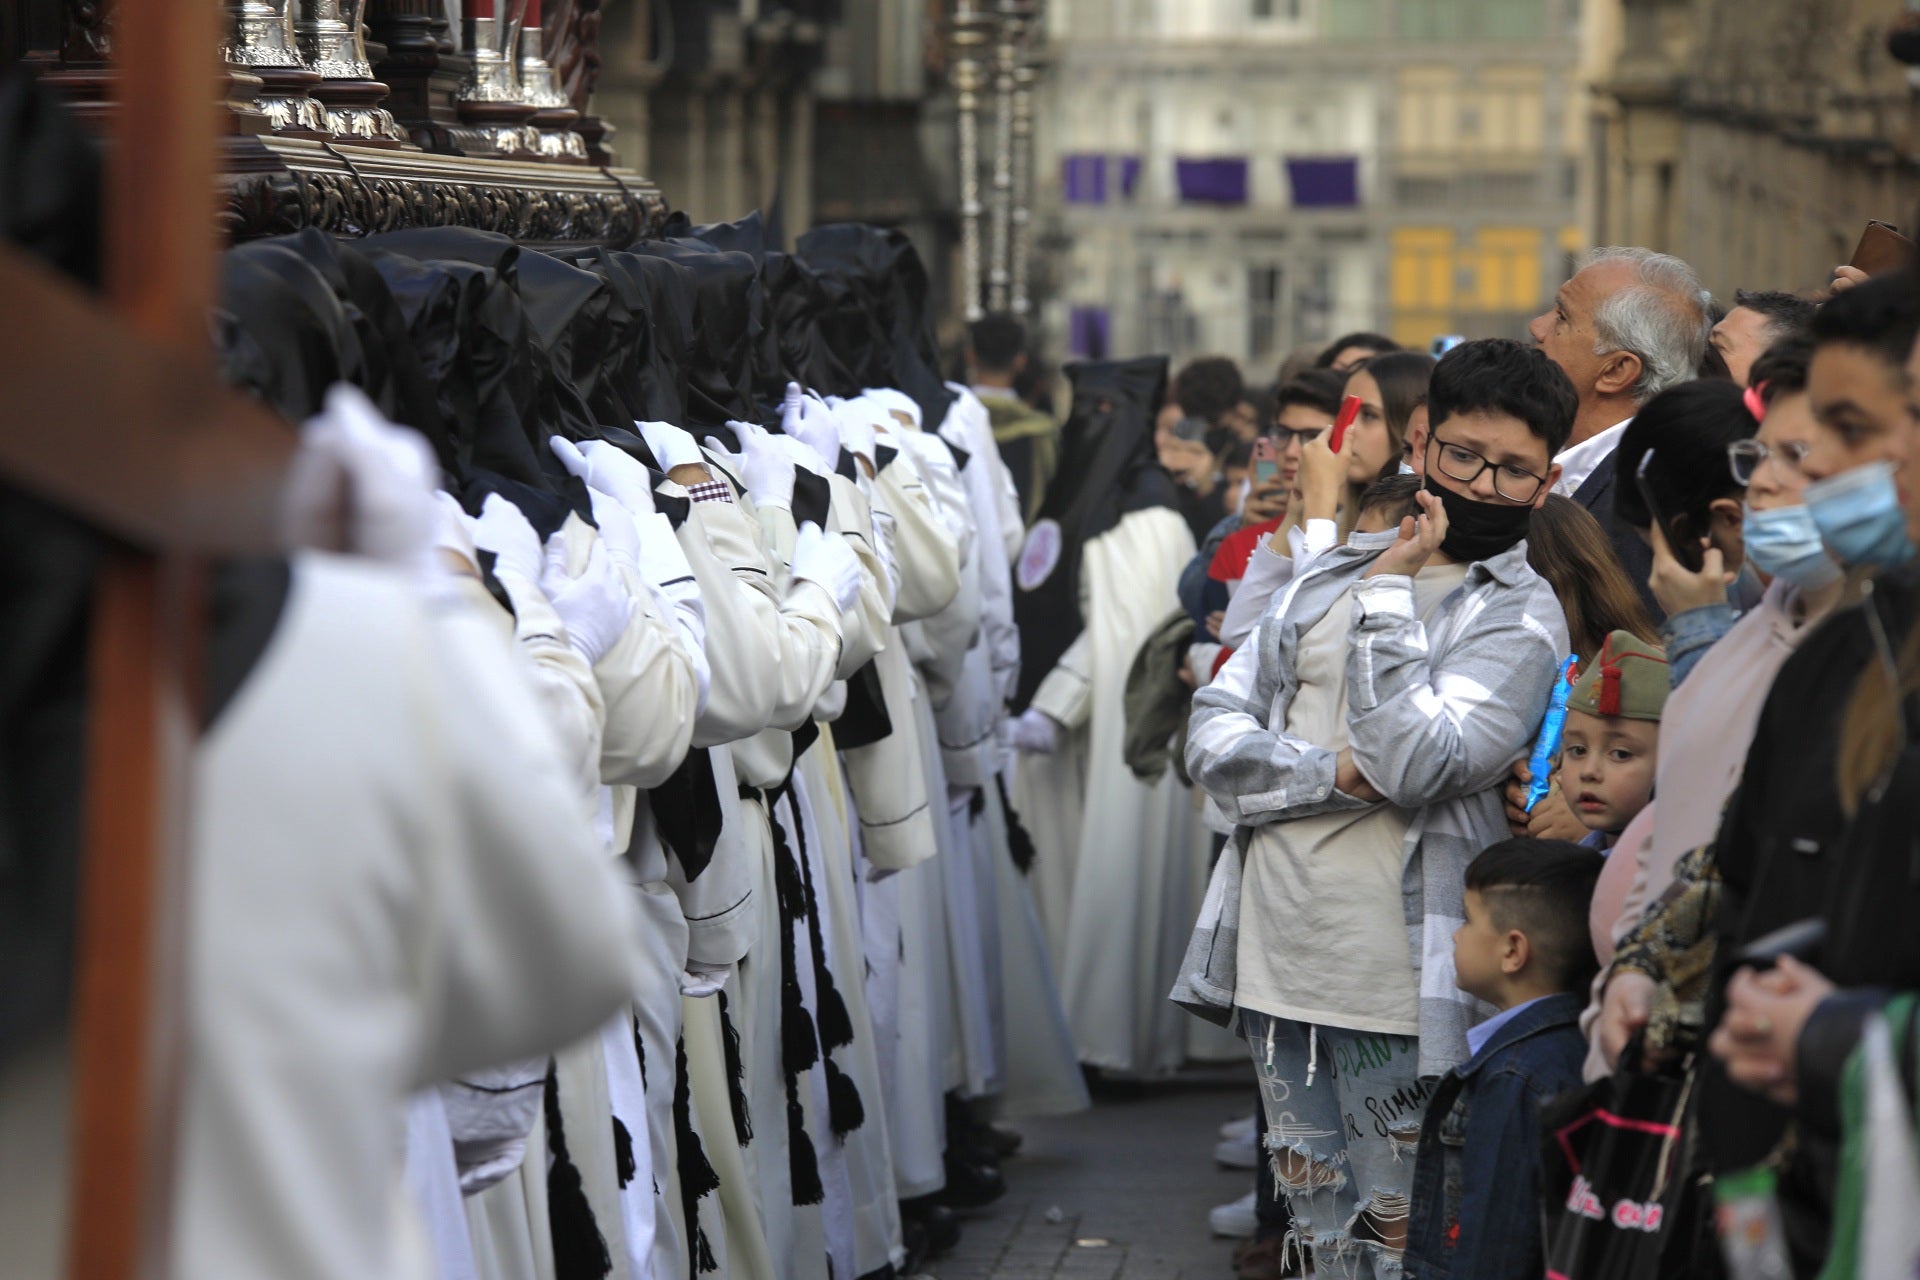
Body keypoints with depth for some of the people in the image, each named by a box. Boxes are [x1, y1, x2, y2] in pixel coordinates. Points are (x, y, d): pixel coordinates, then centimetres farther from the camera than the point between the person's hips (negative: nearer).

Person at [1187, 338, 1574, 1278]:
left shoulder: (1522, 619, -4)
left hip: (1395, 983, -6)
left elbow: (1416, 762, -19)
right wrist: (1335, 774, -12)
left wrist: (1390, 590, -13)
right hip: (1278, 959, 6)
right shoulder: (1338, 573, 13)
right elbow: (1214, 731, 6)